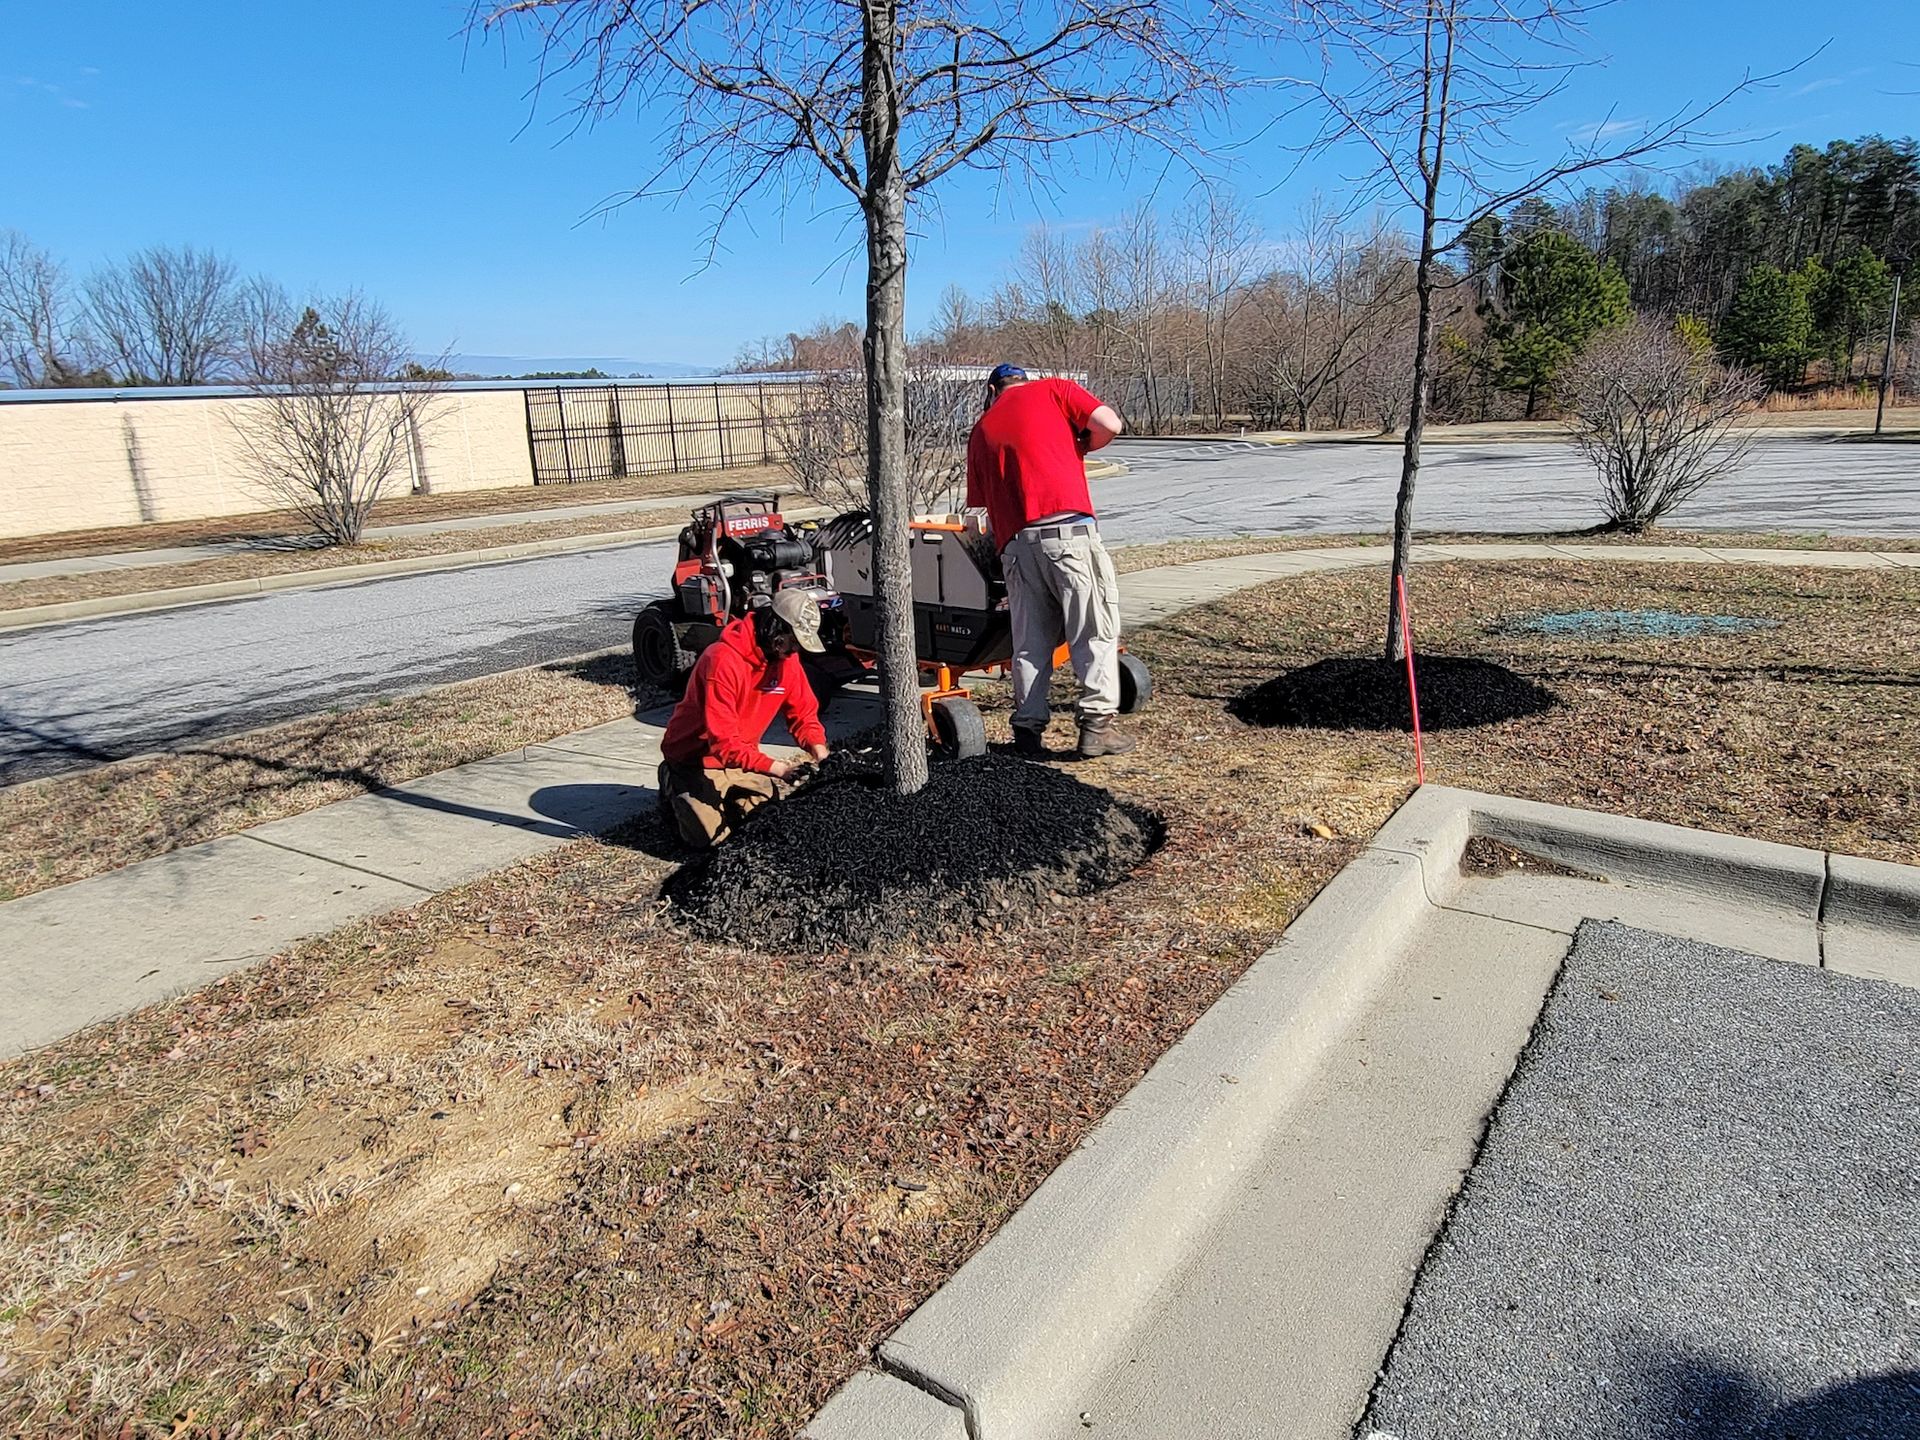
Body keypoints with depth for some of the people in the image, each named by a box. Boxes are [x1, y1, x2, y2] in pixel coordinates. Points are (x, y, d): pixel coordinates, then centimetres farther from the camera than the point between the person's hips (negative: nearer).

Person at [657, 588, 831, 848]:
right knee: (711, 838, -18)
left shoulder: (786, 656, -7)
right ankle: (674, 790, 12)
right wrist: (779, 769, -38)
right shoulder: (724, 661, -30)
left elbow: (803, 713, 3)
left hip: (742, 757, 7)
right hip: (696, 759, -6)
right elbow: (724, 743, -33)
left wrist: (821, 755, -16)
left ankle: (724, 797, 18)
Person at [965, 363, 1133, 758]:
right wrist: (1079, 446, 18)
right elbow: (1110, 425, 1)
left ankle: (1028, 729, 11)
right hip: (1068, 528, -4)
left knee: (1031, 640, 10)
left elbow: (980, 501, 22)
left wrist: (998, 538, 31)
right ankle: (1097, 724, -2)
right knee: (1095, 628, 1)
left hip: (1015, 540, 4)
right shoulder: (1053, 390, 13)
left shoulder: (981, 430, 24)